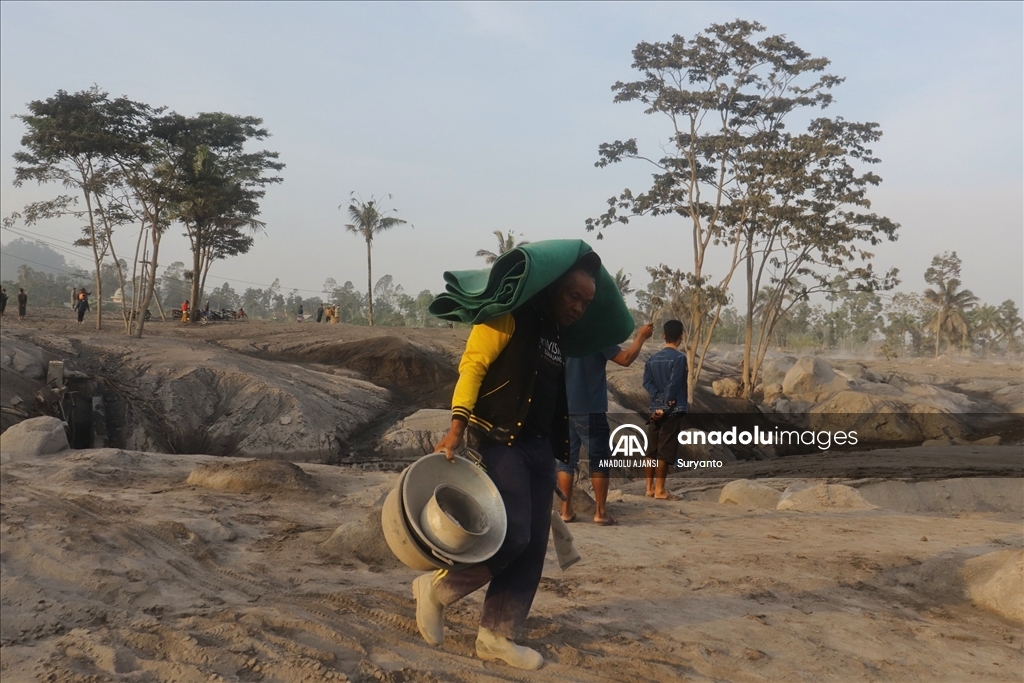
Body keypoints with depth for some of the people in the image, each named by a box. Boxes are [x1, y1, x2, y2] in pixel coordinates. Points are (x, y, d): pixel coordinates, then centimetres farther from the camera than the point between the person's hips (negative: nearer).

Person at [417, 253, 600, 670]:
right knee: (512, 536, -15)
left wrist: (556, 452, 14)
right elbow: (473, 364, -15)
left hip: (539, 448, 8)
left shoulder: (558, 337, 18)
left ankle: (496, 636, 13)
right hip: (498, 441, -8)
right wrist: (457, 425, -25)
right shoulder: (511, 316, -7)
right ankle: (436, 589, 6)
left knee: (532, 547, 4)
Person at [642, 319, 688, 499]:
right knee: (665, 450, -4)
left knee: (652, 449, 11)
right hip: (672, 410, -6)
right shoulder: (679, 357, -9)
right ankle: (659, 490, -3)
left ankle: (650, 487, 14)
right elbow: (674, 384, -17)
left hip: (655, 409, 6)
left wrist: (660, 399, -7)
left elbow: (647, 382, 1)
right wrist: (666, 405, -12)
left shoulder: (652, 358, 11)